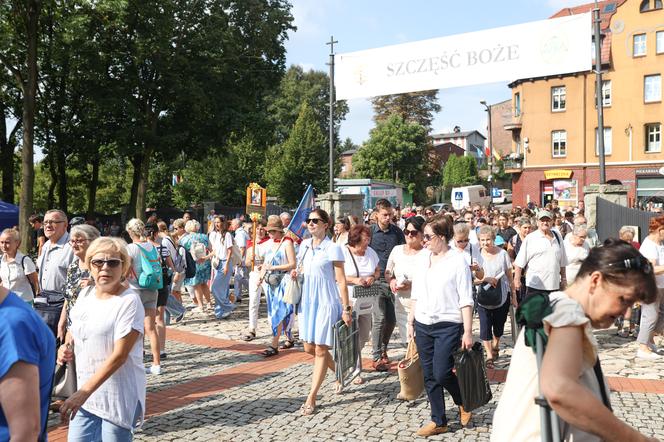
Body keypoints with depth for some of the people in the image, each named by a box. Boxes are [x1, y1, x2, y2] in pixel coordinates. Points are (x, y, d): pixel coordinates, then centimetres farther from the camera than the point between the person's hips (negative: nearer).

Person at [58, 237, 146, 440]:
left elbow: (119, 355, -21)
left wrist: (83, 393, -26)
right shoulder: (85, 294, 4)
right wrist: (66, 348, -1)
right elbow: (73, 331, 21)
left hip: (118, 397, -6)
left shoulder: (129, 301, -16)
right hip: (85, 392, 6)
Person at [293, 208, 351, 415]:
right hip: (308, 302, 7)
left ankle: (311, 397, 7)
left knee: (321, 350, 0)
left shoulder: (332, 249, -11)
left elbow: (341, 281, -11)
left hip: (326, 303, -7)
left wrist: (346, 309, -13)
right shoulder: (304, 245, 7)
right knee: (309, 348, 12)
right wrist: (296, 272, 6)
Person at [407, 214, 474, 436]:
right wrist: (411, 321, 12)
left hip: (448, 326, -6)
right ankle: (438, 421, 23)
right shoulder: (422, 257, 6)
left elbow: (466, 300, -10)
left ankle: (463, 403, 24)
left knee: (442, 374, -7)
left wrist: (468, 332, -13)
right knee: (429, 377, 10)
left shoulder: (458, 261, -10)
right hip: (422, 325, 6)